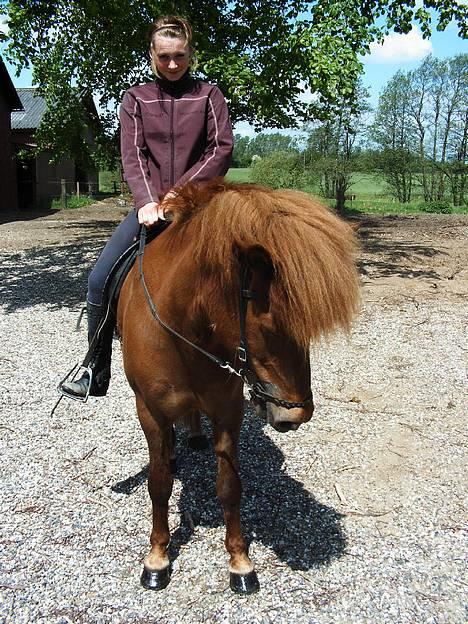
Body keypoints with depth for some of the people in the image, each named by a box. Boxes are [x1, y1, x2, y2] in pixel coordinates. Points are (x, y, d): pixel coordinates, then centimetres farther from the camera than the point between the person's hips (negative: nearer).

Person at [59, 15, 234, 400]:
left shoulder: (208, 94, 6)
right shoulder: (136, 98, 10)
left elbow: (222, 150, -3)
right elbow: (132, 154, -2)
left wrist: (180, 191, -13)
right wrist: (147, 201, -19)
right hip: (150, 204, 2)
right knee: (100, 279, -10)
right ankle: (96, 374, 1)